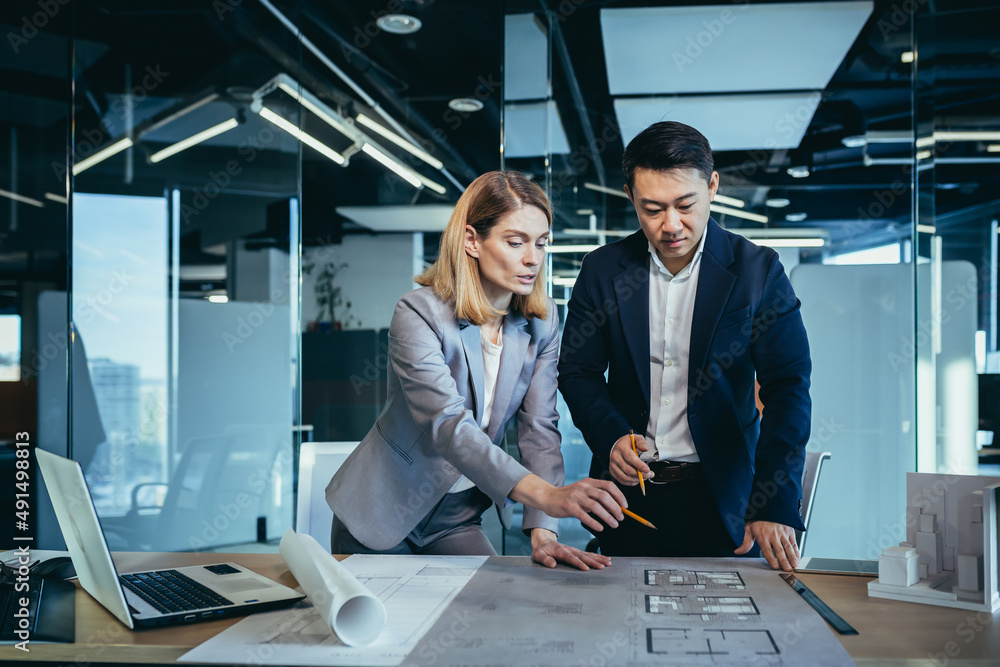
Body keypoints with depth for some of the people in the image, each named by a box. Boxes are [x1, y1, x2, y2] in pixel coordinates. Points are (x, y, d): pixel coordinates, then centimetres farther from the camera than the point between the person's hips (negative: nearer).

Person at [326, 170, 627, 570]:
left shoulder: (541, 322, -7)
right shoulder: (419, 314, -24)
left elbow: (539, 429, -10)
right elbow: (448, 425, -37)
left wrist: (543, 532, -24)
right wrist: (546, 493, -50)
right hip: (383, 515, -4)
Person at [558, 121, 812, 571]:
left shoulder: (758, 271, -7)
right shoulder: (602, 270, -1)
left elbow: (788, 389, -10)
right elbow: (578, 371, 4)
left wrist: (775, 506, -20)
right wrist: (611, 435, -17)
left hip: (720, 496, -1)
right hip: (627, 491, 2)